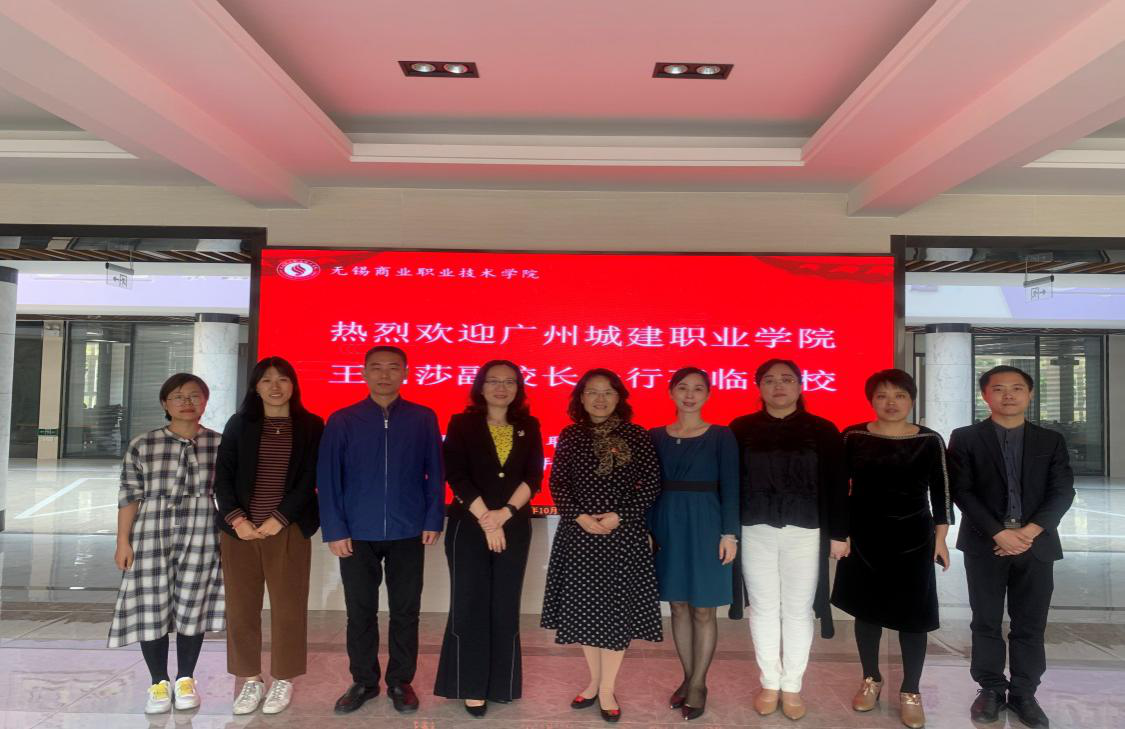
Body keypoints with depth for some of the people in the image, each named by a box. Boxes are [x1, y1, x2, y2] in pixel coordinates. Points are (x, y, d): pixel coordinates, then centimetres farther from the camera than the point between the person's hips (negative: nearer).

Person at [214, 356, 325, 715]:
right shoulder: (239, 424, 6)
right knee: (241, 607, 8)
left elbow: (309, 480, -4)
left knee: (288, 607, 4)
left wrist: (279, 520, -11)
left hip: (288, 530, -2)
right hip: (240, 529, 2)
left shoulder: (311, 426, 1)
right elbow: (222, 476, 2)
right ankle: (250, 680, 24)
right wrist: (236, 519, -10)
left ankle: (283, 680, 21)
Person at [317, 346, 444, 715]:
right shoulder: (341, 421, 0)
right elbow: (327, 478, -1)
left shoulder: (424, 419, 1)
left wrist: (434, 520, -4)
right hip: (357, 534, 0)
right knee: (360, 612, 12)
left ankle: (400, 681, 27)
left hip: (408, 533, 0)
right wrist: (334, 529, -6)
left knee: (406, 611, 10)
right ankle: (363, 681, 29)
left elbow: (435, 473, 2)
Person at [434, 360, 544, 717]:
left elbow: (534, 475, -1)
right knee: (469, 605, 1)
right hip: (469, 525, -2)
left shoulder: (529, 427, 7)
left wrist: (505, 513, -15)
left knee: (505, 607, 8)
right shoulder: (462, 424, -1)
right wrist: (486, 520, -14)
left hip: (515, 526, 2)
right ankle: (472, 686, 13)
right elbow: (456, 476, -9)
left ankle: (501, 684, 21)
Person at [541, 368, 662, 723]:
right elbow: (557, 482, 2)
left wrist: (619, 516, -13)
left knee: (617, 609, 2)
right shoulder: (570, 436, 4)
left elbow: (652, 483, -3)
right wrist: (580, 517, -12)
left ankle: (607, 690, 17)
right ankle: (594, 681, 27)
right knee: (583, 606, 8)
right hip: (578, 533, 2)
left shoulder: (636, 435, -1)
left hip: (623, 533, -2)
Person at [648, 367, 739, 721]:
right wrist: (648, 530, 1)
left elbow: (729, 487, -4)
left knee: (703, 609, 5)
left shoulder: (721, 436, -2)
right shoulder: (656, 436, 4)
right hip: (667, 526, 3)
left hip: (705, 525, -3)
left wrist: (729, 534, -10)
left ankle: (698, 684, 18)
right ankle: (688, 678, 26)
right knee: (679, 607, 12)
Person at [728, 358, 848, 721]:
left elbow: (837, 486, 1)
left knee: (798, 610, 9)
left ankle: (792, 687, 24)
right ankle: (769, 683, 26)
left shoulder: (823, 430, 0)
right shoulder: (741, 429, 0)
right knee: (763, 608, 10)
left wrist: (839, 533, -1)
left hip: (805, 532, 0)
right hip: (756, 531, 1)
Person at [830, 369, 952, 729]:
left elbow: (941, 492, 2)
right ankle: (871, 680, 32)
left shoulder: (930, 441, -3)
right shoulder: (853, 437, -4)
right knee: (866, 610, 13)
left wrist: (940, 538, 0)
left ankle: (910, 692, 23)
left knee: (912, 615, 6)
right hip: (863, 538, 1)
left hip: (913, 539, 0)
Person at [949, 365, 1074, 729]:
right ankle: (991, 689, 19)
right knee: (986, 622, 6)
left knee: (1030, 625, 8)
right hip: (985, 544, -1)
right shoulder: (965, 438, 0)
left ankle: (1024, 693, 20)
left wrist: (1030, 531, -13)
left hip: (1036, 545, 2)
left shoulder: (1051, 441, 8)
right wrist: (999, 533, -14)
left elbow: (1062, 492, 1)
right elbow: (962, 491, -6)